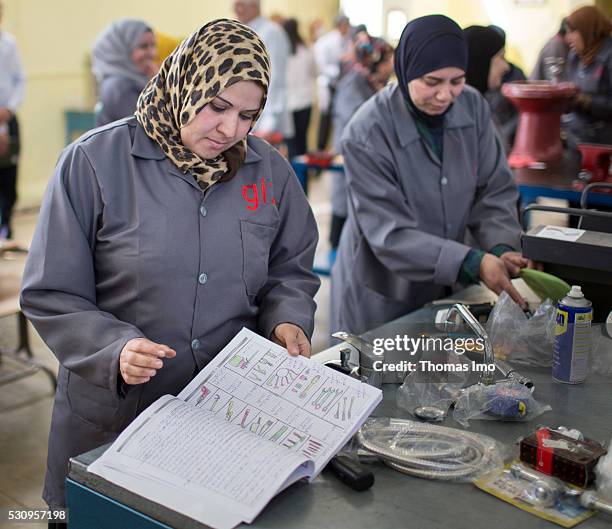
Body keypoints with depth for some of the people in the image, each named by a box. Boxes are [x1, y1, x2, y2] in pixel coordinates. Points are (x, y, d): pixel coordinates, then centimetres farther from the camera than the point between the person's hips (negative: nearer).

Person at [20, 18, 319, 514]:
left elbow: (289, 271, 11)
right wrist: (115, 348, -24)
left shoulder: (269, 170, 0)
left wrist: (287, 320, -9)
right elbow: (51, 295, -8)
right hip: (113, 415, -2)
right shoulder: (94, 162, -11)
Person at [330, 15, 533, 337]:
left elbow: (494, 192, -1)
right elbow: (389, 235, -24)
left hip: (446, 287, 5)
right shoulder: (366, 134, -22)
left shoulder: (474, 107, -8)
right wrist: (474, 264, -33)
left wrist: (503, 248, -20)